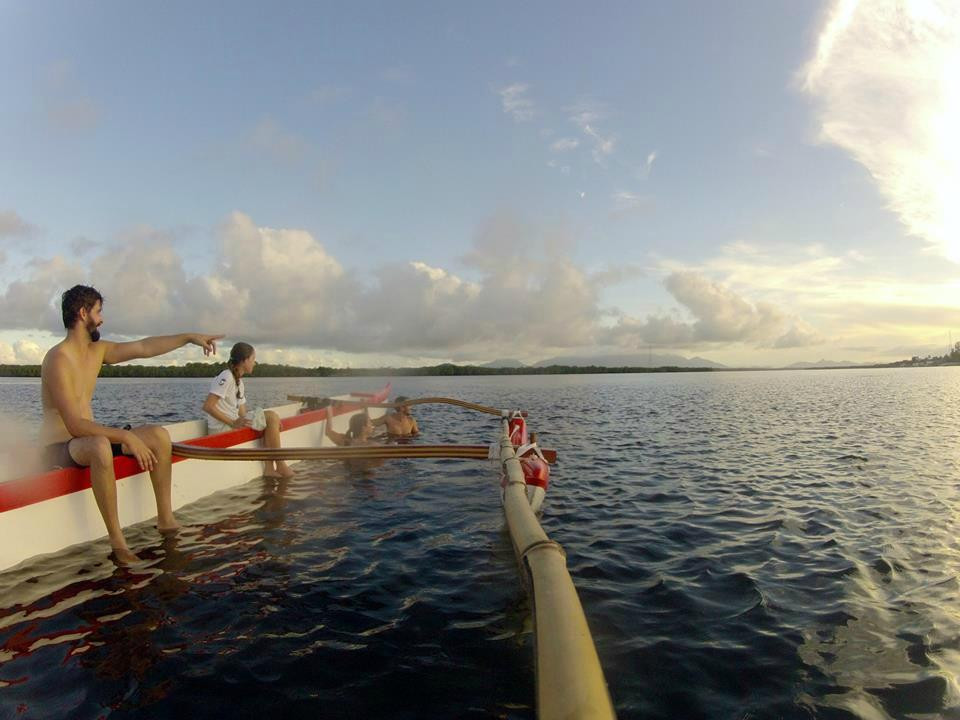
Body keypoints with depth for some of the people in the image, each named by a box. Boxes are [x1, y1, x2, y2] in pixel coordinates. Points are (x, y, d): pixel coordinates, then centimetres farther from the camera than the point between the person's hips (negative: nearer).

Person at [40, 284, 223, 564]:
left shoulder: (96, 351, 6)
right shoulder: (59, 359, -21)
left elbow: (144, 347, 12)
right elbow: (75, 425, -29)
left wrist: (190, 337, 10)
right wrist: (127, 437, -33)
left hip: (89, 439, 9)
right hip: (59, 448, -9)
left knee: (159, 436, 0)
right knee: (100, 446, -41)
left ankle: (165, 518, 3)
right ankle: (117, 541, -32)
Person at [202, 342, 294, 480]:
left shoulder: (239, 382, 16)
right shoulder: (226, 377, -13)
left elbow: (242, 413, 14)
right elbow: (207, 406, -22)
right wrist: (233, 423, -24)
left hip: (233, 424, 10)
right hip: (221, 428, -10)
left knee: (271, 418, 1)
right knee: (271, 418, -15)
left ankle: (269, 468, -6)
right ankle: (280, 465, -7)